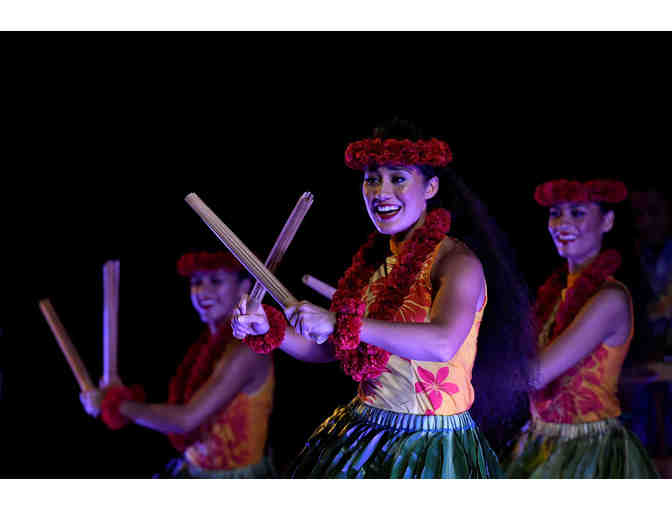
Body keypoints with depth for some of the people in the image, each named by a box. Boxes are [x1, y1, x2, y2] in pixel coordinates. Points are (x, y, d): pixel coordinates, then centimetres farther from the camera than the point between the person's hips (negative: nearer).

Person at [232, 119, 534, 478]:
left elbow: (443, 343, -34)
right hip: (363, 435, 7)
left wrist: (340, 323, -37)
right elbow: (330, 349, 12)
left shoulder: (456, 260, -15)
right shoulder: (375, 260, 8)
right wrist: (269, 328, -3)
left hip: (430, 448, -7)